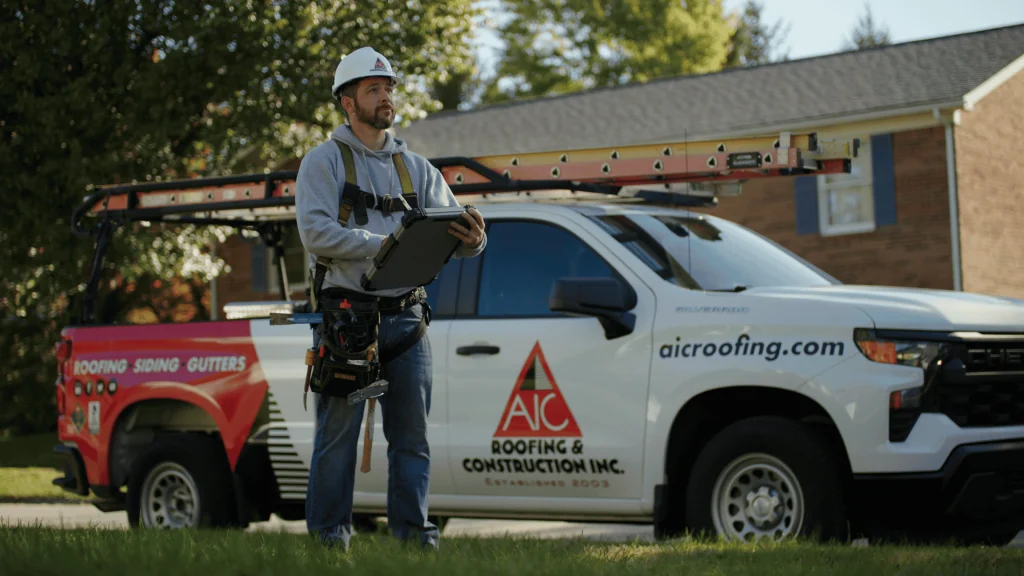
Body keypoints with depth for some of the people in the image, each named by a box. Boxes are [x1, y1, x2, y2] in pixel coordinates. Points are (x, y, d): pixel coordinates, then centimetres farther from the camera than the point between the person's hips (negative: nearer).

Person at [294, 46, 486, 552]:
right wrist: (382, 244, -22)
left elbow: (447, 224, 7)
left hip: (406, 316, 5)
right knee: (338, 432, -2)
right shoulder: (324, 162, 2)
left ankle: (412, 530, 9)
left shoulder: (417, 168, 17)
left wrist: (472, 239, -18)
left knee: (411, 433, 4)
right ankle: (328, 531, 3)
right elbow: (315, 231, -12)